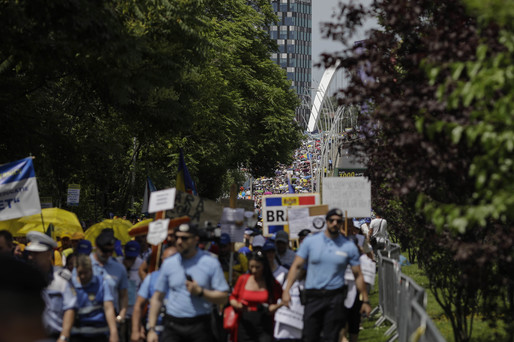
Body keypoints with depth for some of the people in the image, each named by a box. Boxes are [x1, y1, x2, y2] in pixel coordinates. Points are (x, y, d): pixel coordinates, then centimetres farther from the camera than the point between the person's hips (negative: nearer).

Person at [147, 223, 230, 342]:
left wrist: (200, 292, -14)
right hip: (173, 326, 2)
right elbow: (157, 298, 11)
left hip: (200, 326, -2)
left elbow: (223, 297, 0)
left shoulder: (211, 263, 1)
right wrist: (151, 329, 5)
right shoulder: (168, 264, 9)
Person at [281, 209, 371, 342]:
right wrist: (287, 290, -8)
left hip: (336, 297, 0)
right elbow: (296, 266, 3)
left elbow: (358, 275, 9)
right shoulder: (310, 241, 4)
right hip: (313, 297, 0)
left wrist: (365, 300, 7)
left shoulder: (349, 246, 4)